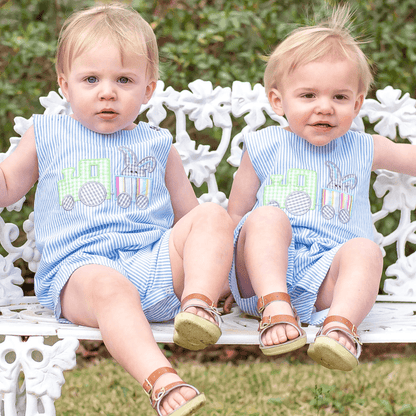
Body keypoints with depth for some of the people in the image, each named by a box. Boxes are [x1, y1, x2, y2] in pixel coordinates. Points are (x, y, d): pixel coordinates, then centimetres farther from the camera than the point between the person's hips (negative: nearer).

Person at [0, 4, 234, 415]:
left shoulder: (157, 145, 23)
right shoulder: (47, 135, 19)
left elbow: (186, 213, 27)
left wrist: (215, 254, 12)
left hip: (154, 260, 3)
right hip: (77, 265, -3)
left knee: (212, 215, -19)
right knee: (107, 286, -39)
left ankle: (199, 303, -36)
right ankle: (162, 382, -54)